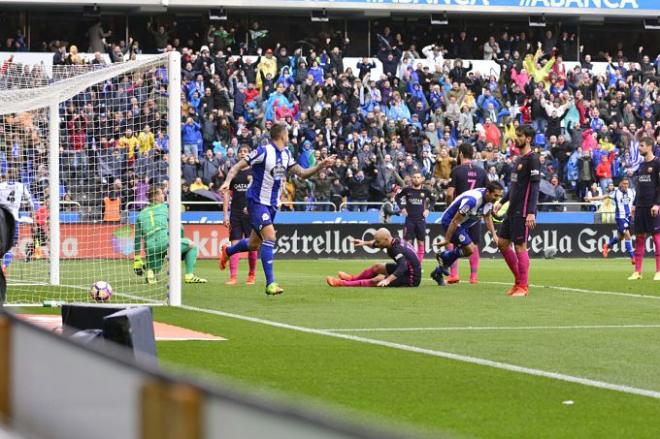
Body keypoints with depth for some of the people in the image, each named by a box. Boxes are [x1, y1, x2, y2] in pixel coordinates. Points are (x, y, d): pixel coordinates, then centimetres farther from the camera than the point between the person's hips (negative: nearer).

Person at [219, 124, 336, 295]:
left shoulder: (286, 154, 7)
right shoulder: (263, 152, -15)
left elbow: (302, 173, 9)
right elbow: (237, 167, -14)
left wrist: (321, 165, -5)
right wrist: (227, 182, -31)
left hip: (272, 204, 8)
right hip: (257, 202, -8)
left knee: (254, 244, 16)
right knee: (270, 237, -22)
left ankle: (227, 251, 46)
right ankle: (270, 283, -22)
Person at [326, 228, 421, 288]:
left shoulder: (397, 249, -28)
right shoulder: (395, 241, -1)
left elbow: (403, 267, -42)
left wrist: (387, 280, -50)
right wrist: (365, 243, 9)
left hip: (411, 279, -10)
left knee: (378, 280, -20)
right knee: (377, 267, 18)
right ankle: (352, 278, 35)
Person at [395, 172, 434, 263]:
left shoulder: (425, 191, 1)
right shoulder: (407, 190, -2)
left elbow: (433, 200, 18)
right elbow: (397, 197, 14)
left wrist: (428, 209, 4)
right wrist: (402, 208, 4)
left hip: (421, 220, 1)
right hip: (409, 219, -1)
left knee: (421, 243, 2)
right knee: (408, 242, -3)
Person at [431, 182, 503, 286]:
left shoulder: (489, 199, -8)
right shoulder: (472, 200, -35)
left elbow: (487, 218, 13)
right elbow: (455, 221, -27)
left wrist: (494, 235, 5)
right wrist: (447, 240, -20)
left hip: (463, 225, 9)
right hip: (449, 221, -9)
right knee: (469, 249, -16)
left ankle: (438, 273, 31)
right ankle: (443, 257, 7)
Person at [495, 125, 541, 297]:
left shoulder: (532, 159, -11)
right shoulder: (518, 159, 16)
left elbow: (535, 186, -17)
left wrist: (531, 212, -23)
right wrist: (501, 202, 20)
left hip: (522, 211, -9)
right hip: (512, 210, 9)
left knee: (520, 246, -6)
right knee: (502, 243, 10)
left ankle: (523, 286, 2)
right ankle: (519, 280, 18)